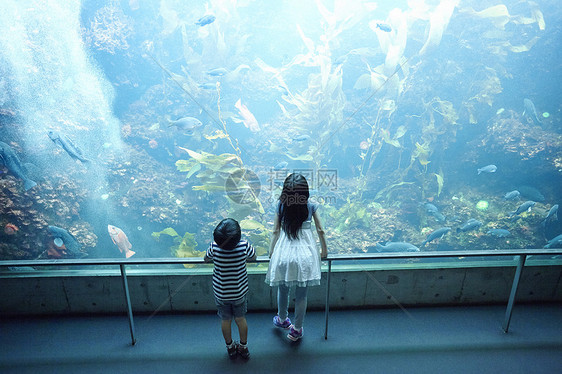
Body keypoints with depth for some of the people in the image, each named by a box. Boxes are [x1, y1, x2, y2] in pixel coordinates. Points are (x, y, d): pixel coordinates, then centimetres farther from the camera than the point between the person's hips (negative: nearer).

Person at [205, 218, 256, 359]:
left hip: (221, 293, 0)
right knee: (241, 319, 22)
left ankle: (230, 347, 41)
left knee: (225, 320, 21)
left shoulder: (214, 247, -22)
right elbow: (253, 257, -1)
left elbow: (206, 259, 0)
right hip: (240, 292, 0)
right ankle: (244, 347, 39)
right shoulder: (244, 246, -22)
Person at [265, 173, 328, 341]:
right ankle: (297, 330, 29)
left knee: (282, 291, 23)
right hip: (305, 255, 0)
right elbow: (320, 231, 1)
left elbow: (275, 231, -2)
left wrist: (271, 253, 12)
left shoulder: (281, 206, -7)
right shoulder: (311, 207, -7)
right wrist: (324, 250, 17)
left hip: (283, 254, 1)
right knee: (301, 296, 13)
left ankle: (282, 319, 46)